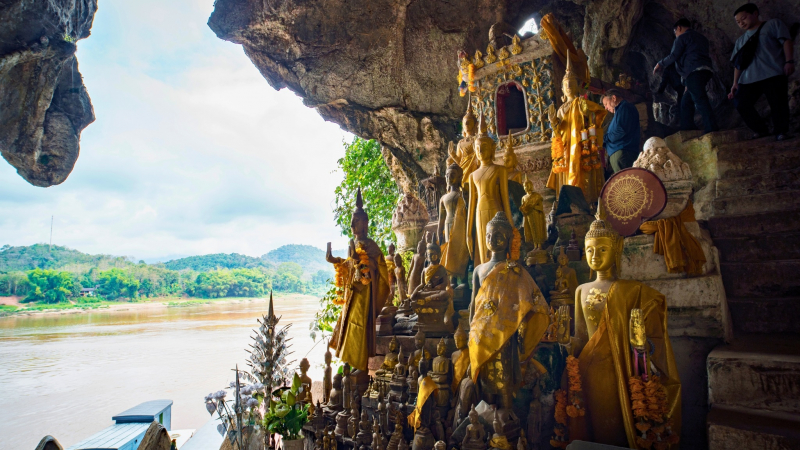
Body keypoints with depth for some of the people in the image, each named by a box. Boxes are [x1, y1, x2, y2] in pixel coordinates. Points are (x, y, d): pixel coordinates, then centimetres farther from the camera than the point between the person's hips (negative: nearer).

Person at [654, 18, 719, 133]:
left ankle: (712, 131, -27)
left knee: (700, 101, -17)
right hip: (706, 70, 9)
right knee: (687, 101, 15)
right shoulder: (701, 38, 30)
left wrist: (660, 64, 14)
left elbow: (674, 56, -4)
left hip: (694, 72, -9)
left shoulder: (682, 37, 4)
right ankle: (687, 130, 14)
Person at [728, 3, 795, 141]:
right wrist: (735, 83, 10)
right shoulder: (741, 40, 26)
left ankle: (781, 132, 4)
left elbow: (786, 41, 2)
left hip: (773, 74, -4)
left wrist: (789, 61, -12)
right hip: (748, 79, 4)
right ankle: (760, 130, 3)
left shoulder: (773, 24, 13)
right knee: (741, 103, -12)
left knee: (777, 103, -10)